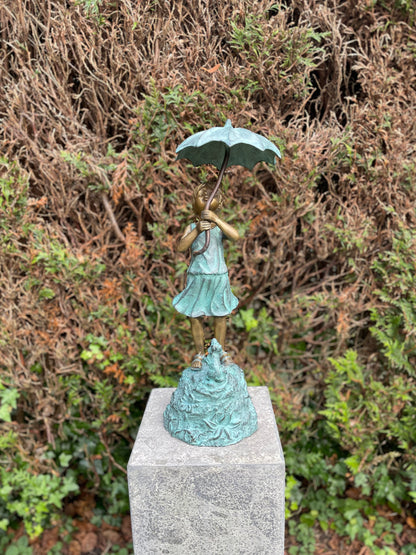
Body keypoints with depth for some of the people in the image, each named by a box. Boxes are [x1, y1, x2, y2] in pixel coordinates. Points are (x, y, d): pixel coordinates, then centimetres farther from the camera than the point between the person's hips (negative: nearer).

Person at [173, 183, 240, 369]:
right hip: (197, 278, 0)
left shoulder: (220, 227, -1)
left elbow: (236, 236, -21)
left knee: (220, 318, 11)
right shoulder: (191, 227, -1)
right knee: (195, 318, 6)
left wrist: (216, 219, -30)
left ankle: (221, 352, 30)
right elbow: (181, 247, -16)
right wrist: (197, 230, -28)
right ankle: (199, 354, 25)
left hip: (218, 278, 0)